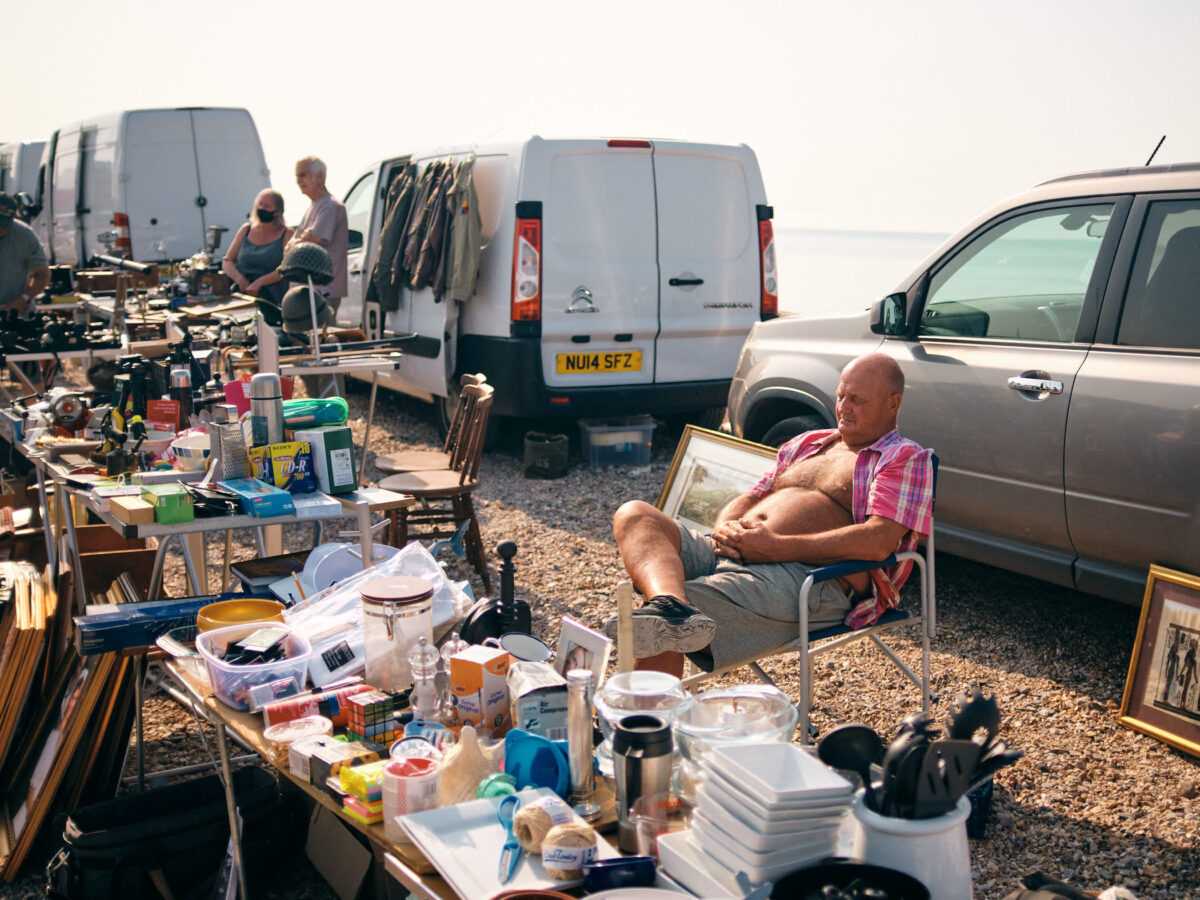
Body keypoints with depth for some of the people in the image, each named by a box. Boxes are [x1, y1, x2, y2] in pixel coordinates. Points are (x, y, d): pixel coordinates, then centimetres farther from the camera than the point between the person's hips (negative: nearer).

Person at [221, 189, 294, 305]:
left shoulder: (286, 234, 6)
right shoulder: (246, 230, 17)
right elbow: (227, 262, 14)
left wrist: (259, 282, -19)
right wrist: (240, 279, -7)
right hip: (240, 295, 3)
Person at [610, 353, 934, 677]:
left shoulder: (906, 460, 7)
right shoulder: (805, 444, 30)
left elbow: (879, 541, -11)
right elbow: (747, 500, 28)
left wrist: (776, 547, -17)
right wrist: (725, 530, 1)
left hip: (804, 575, -8)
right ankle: (673, 606, -46)